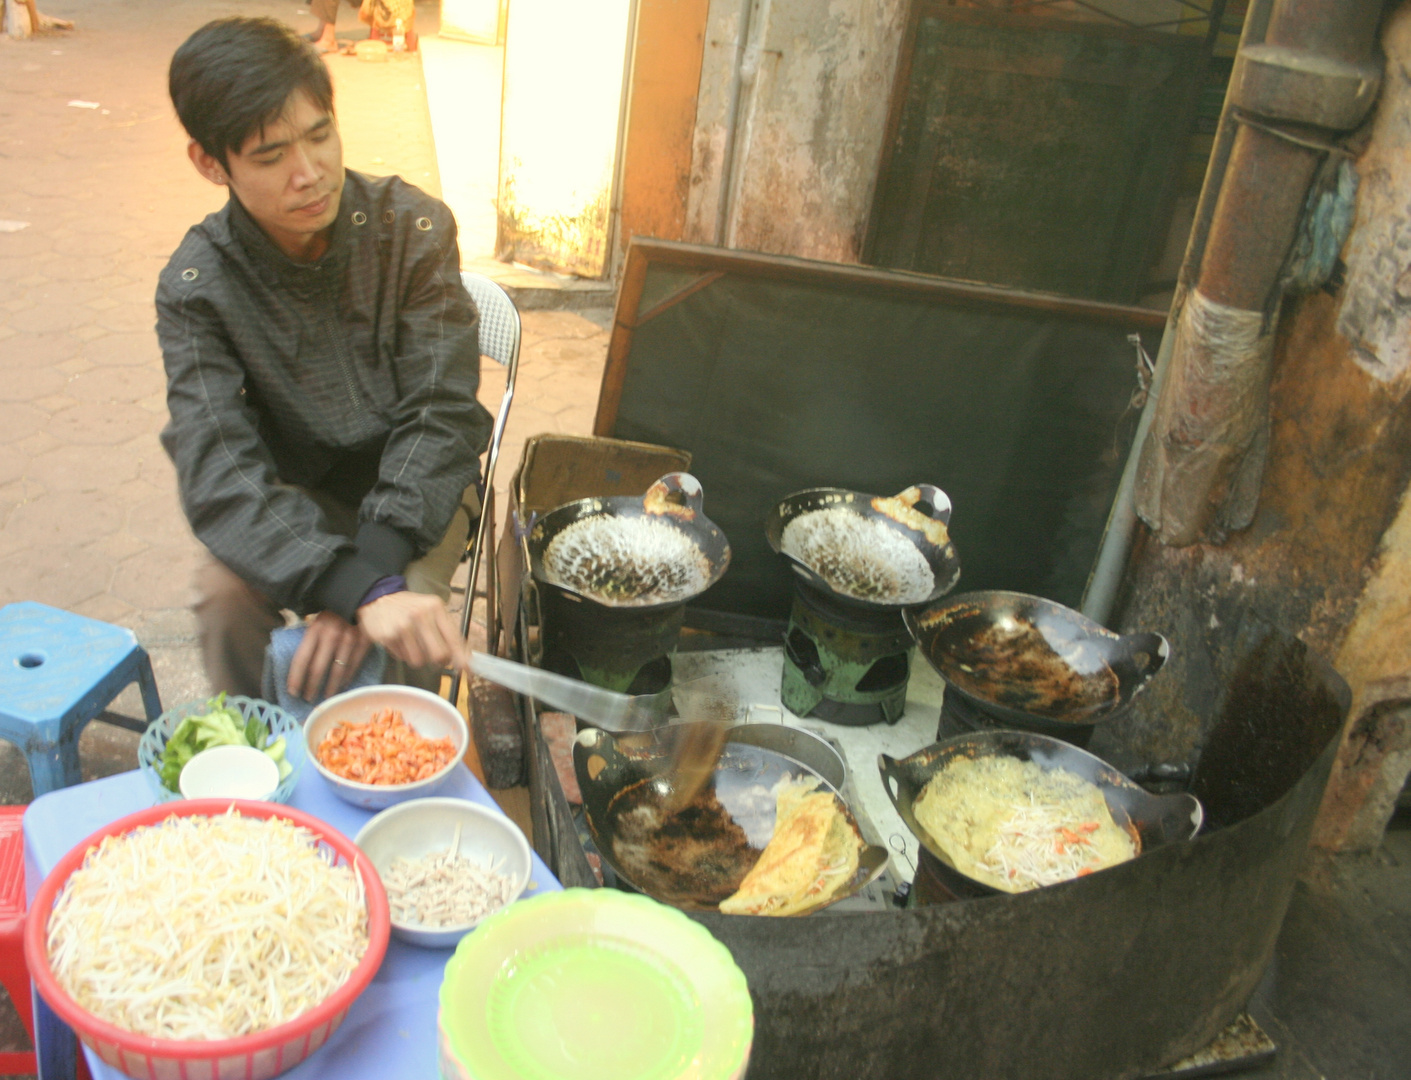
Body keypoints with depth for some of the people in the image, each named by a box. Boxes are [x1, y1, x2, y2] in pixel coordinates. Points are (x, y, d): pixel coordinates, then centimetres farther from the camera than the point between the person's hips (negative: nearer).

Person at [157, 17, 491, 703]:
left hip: (415, 485, -1)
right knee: (225, 597, -27)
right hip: (296, 497, 1)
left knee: (402, 606, -30)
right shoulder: (196, 285, -16)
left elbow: (440, 418, -18)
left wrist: (371, 566, -34)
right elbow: (218, 473, -27)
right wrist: (360, 589, -44)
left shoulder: (414, 228, -16)